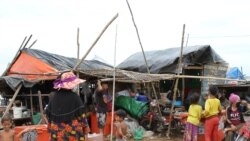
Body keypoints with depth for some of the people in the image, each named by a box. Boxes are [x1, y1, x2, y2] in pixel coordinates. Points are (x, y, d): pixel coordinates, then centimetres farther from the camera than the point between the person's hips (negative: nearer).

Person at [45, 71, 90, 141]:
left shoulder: (54, 97, -1)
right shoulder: (74, 97, -12)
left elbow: (49, 115, 6)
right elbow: (81, 115, -10)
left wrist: (51, 130, 18)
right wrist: (86, 132, -1)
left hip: (57, 134, 4)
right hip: (73, 133, -4)